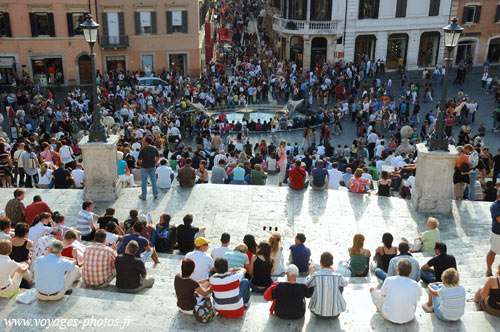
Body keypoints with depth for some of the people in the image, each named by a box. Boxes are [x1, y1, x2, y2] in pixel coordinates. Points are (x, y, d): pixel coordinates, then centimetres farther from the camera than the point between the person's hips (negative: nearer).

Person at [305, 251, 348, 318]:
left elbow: (305, 286, 3)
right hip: (335, 313, 1)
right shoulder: (338, 276, -10)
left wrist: (310, 273, 17)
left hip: (318, 312, -1)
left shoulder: (315, 275, -16)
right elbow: (345, 283, 14)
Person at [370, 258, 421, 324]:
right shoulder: (415, 285, -14)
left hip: (388, 316, -1)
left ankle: (380, 309, 40)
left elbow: (383, 295, 2)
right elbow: (415, 303, 0)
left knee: (372, 289, 18)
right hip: (408, 319, 2)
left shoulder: (389, 280, -16)